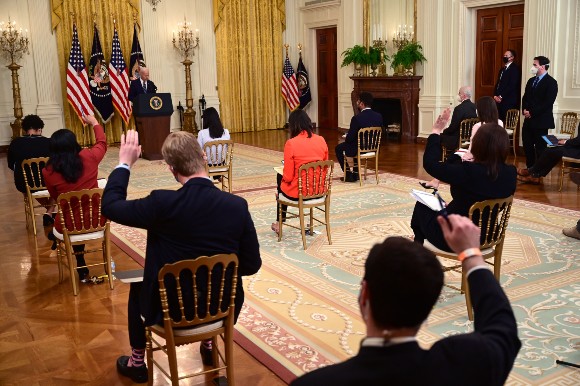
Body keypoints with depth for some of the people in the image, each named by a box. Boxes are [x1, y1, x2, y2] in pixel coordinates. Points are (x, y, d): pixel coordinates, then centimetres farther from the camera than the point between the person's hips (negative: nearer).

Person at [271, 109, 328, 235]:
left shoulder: (291, 143, -19)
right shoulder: (321, 140, -4)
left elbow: (288, 177, -15)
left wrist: (283, 177, 6)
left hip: (298, 192, -5)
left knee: (280, 178, 30)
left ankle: (280, 222, 44)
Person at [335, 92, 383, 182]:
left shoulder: (357, 118, -25)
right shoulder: (379, 116, -7)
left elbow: (350, 138, -19)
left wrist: (346, 139, 4)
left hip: (359, 150, -6)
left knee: (338, 148, 22)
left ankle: (349, 175, 24)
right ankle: (355, 174, 40)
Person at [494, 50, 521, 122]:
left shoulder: (515, 68, -6)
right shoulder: (503, 68, 20)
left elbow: (512, 85, -15)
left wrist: (501, 96, -14)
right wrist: (495, 95, 4)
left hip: (509, 101, -7)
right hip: (500, 100, 7)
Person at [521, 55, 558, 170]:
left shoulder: (551, 82, -9)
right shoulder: (531, 81, 15)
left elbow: (548, 103, -16)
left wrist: (532, 113, -16)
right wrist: (524, 110, -3)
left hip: (540, 120, -7)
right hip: (528, 119, 7)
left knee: (540, 147, 1)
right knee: (527, 145, 10)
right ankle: (530, 168, 22)